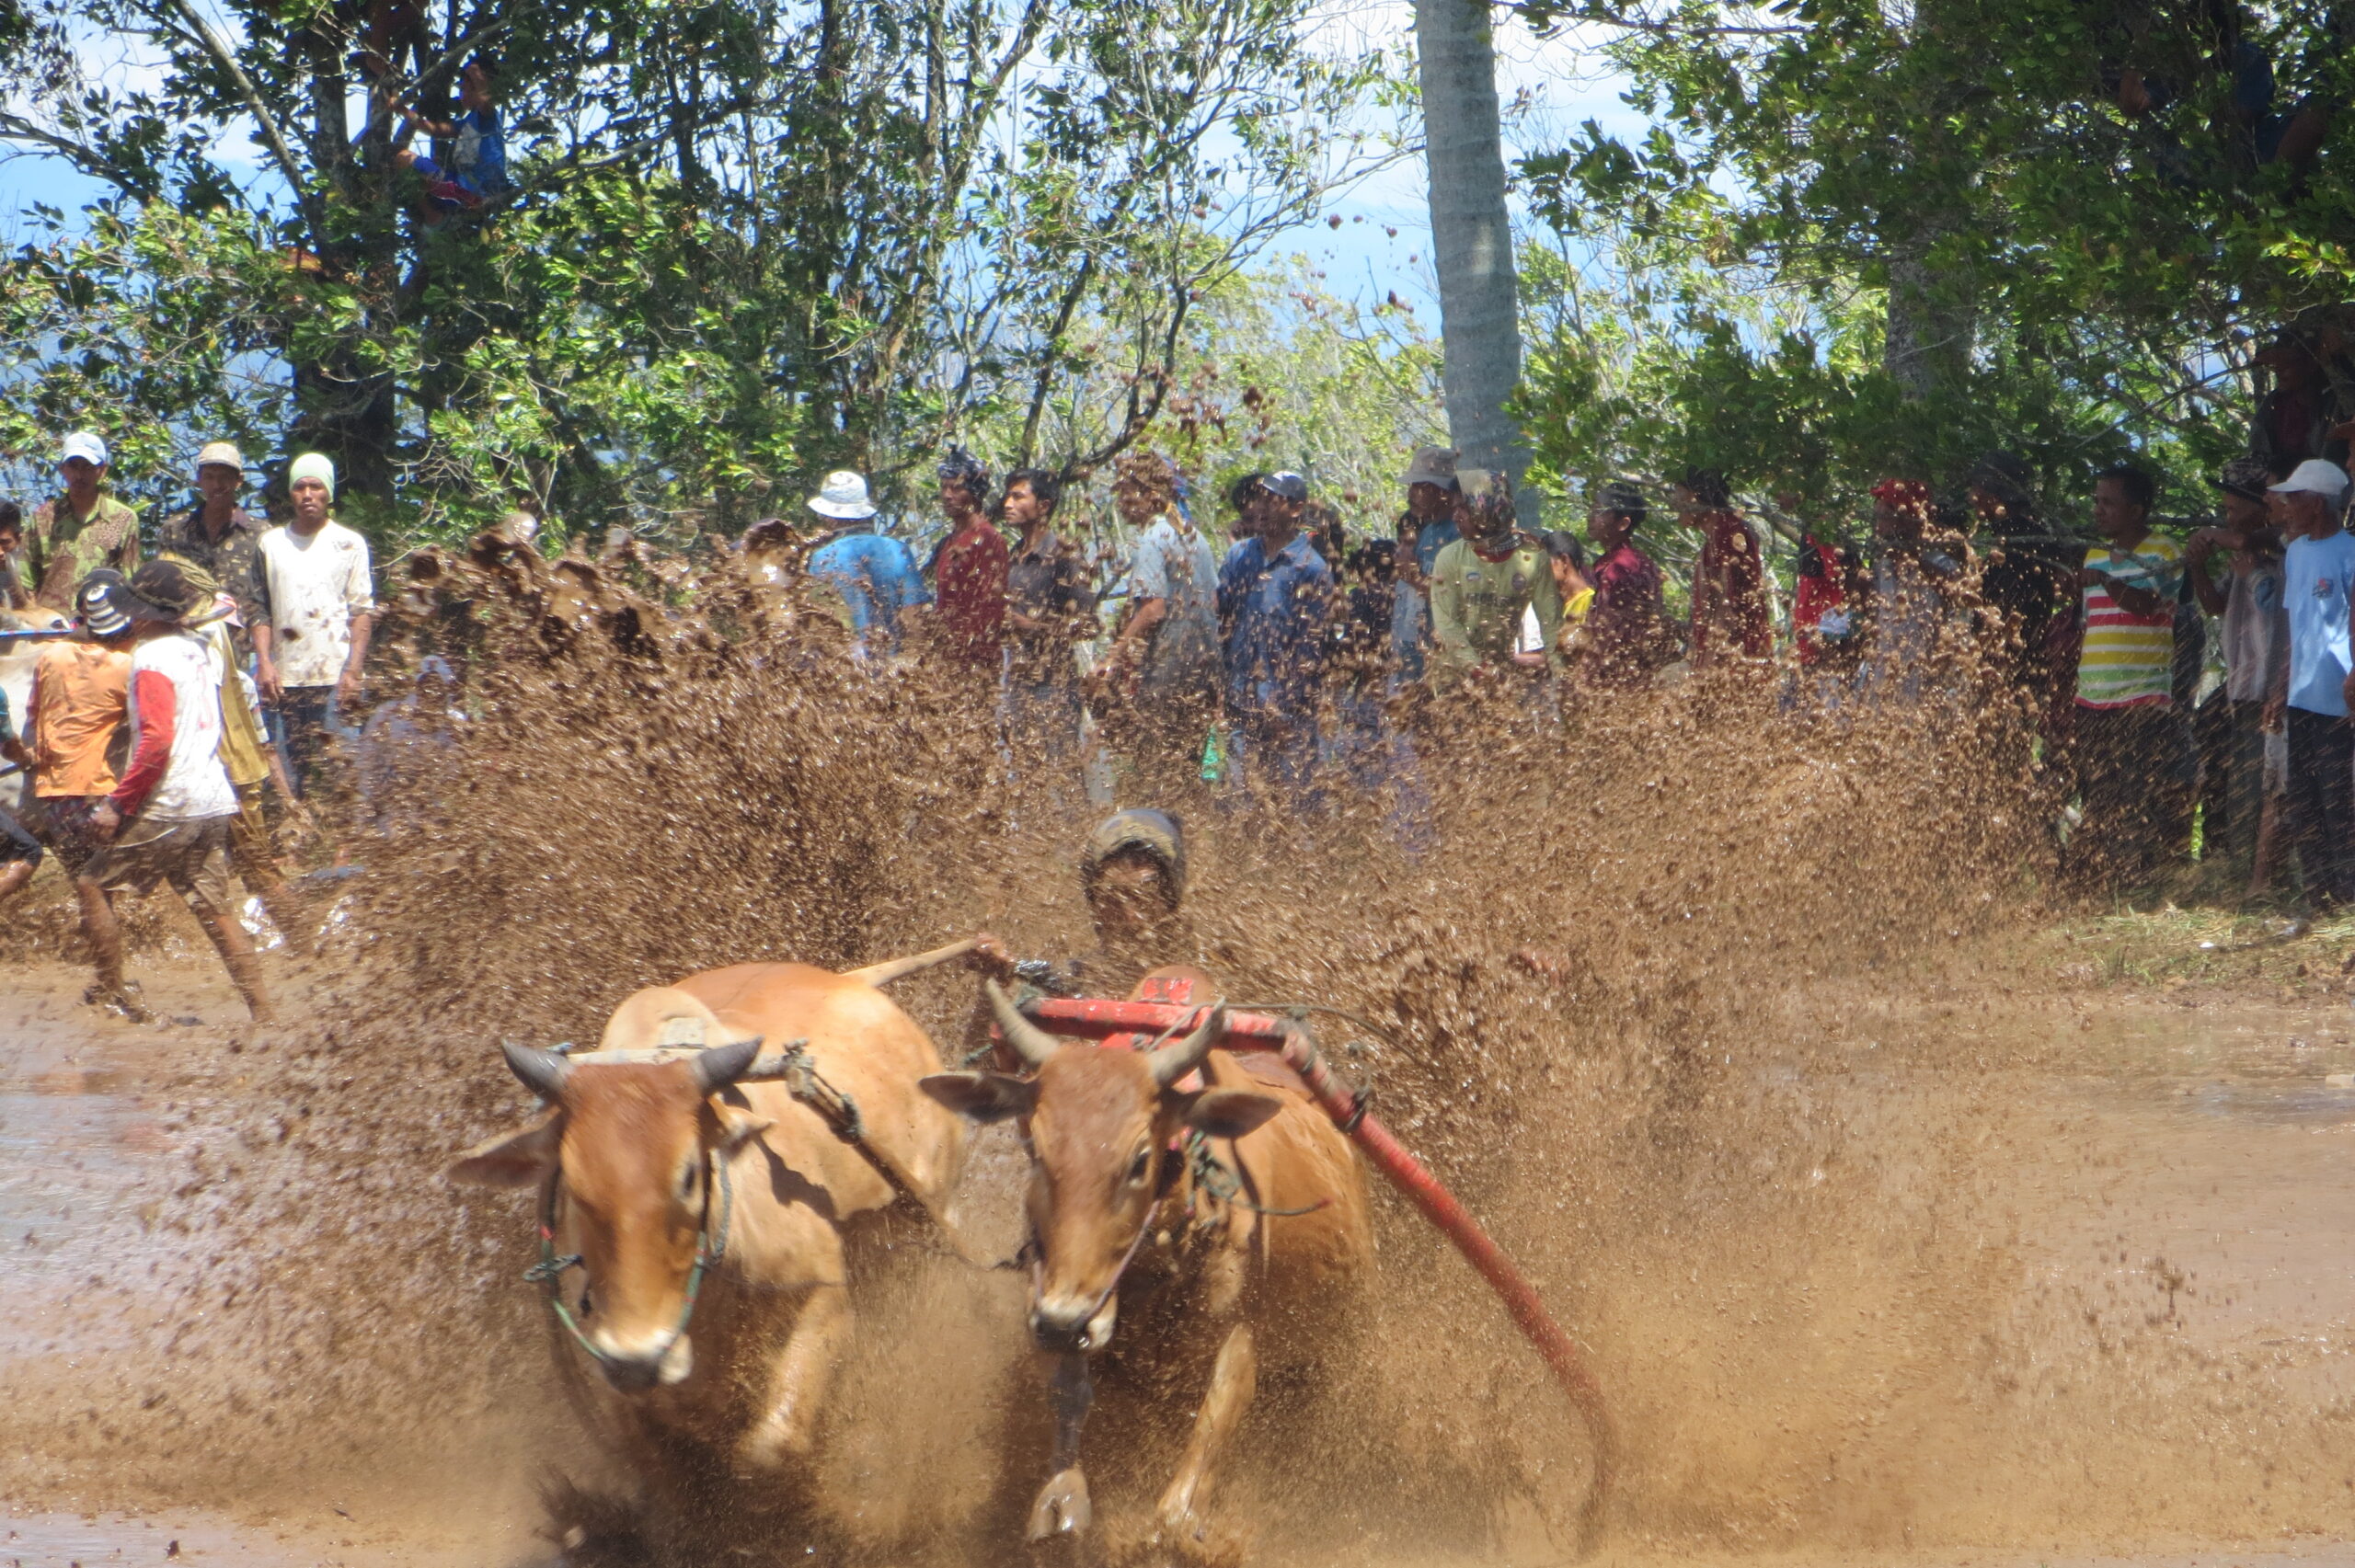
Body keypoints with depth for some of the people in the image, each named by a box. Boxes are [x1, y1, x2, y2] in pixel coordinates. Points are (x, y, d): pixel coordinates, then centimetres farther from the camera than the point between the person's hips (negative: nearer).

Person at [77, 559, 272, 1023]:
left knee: (93, 883, 5)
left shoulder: (152, 658, -13)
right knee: (214, 908, 9)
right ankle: (261, 1009, 3)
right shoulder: (203, 649, 11)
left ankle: (110, 993, 6)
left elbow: (156, 740, -22)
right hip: (214, 803, 8)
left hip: (167, 806, -8)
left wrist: (117, 803, -19)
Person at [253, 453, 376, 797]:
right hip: (287, 677, 2)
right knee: (297, 766, 0)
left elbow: (362, 612, 2)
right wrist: (264, 663, -1)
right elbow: (260, 611, 12)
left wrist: (353, 671, -7)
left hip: (335, 677, -2)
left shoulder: (349, 544, 6)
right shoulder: (271, 544, 12)